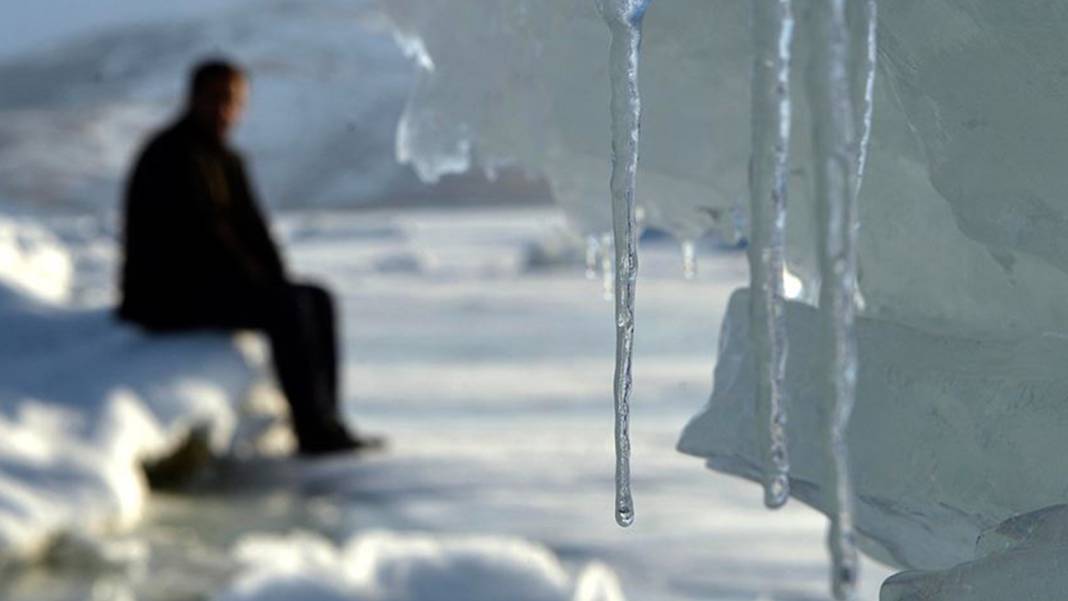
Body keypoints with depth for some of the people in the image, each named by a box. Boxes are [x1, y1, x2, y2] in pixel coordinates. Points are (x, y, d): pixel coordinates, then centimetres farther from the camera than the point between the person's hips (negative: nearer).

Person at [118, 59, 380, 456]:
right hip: (169, 294, -10)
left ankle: (324, 423, -3)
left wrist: (278, 284, -2)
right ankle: (315, 431, -21)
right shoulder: (174, 155, -14)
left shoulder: (227, 161, 16)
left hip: (212, 285, 10)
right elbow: (205, 234, -20)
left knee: (317, 300, 1)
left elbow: (251, 228, 14)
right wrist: (267, 289, -15)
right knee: (287, 307, -24)